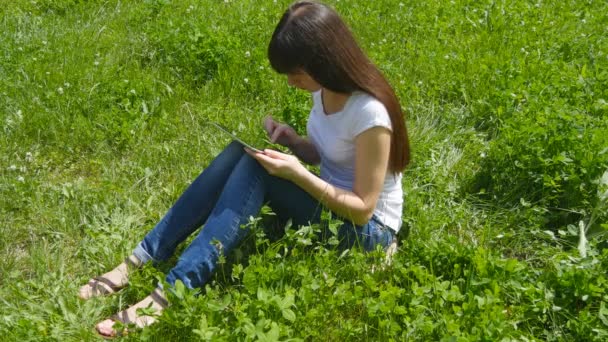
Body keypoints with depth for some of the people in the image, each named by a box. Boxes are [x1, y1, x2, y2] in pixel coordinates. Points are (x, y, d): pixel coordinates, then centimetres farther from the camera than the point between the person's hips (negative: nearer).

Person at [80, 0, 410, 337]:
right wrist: (291, 139, -9)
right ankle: (143, 260, -17)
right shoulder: (324, 88, -2)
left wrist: (297, 173, -28)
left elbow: (362, 209, -22)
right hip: (326, 199, 7)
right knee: (241, 153, -17)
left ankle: (175, 289, -31)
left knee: (257, 169, -28)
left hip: (367, 230, -7)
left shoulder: (369, 113, -26)